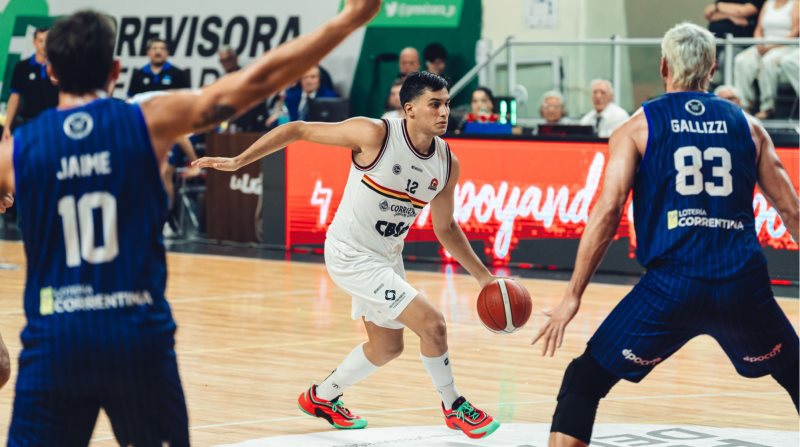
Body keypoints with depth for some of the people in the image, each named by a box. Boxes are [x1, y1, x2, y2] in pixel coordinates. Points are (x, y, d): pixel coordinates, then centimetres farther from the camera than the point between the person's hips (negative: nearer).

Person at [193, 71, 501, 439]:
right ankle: (454, 408, 7)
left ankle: (321, 398, 43)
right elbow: (298, 130, -16)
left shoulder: (447, 164, -4)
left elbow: (445, 228, 11)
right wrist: (239, 161, -18)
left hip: (387, 257, 8)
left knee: (387, 346, 21)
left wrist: (484, 276, 7)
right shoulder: (375, 135, -23)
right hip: (352, 255, -8)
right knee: (432, 324, -15)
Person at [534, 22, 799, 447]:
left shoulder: (638, 126, 7)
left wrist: (572, 297, 0)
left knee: (583, 382, 10)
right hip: (744, 285, 2)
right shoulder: (746, 126, 15)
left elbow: (608, 211, -2)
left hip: (671, 284, -2)